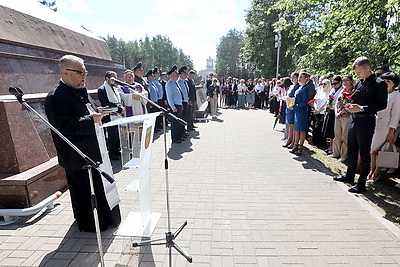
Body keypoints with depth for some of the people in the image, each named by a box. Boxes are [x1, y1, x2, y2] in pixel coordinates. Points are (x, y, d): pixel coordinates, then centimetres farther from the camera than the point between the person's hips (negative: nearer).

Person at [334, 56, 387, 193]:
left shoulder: (379, 83, -7)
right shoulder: (359, 83, 13)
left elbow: (382, 104, -13)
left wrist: (362, 108, -21)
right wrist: (351, 106, 1)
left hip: (366, 122, -7)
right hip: (353, 120, 7)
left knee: (364, 153, 1)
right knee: (351, 151, 16)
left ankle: (361, 183, 11)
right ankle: (350, 175, 32)